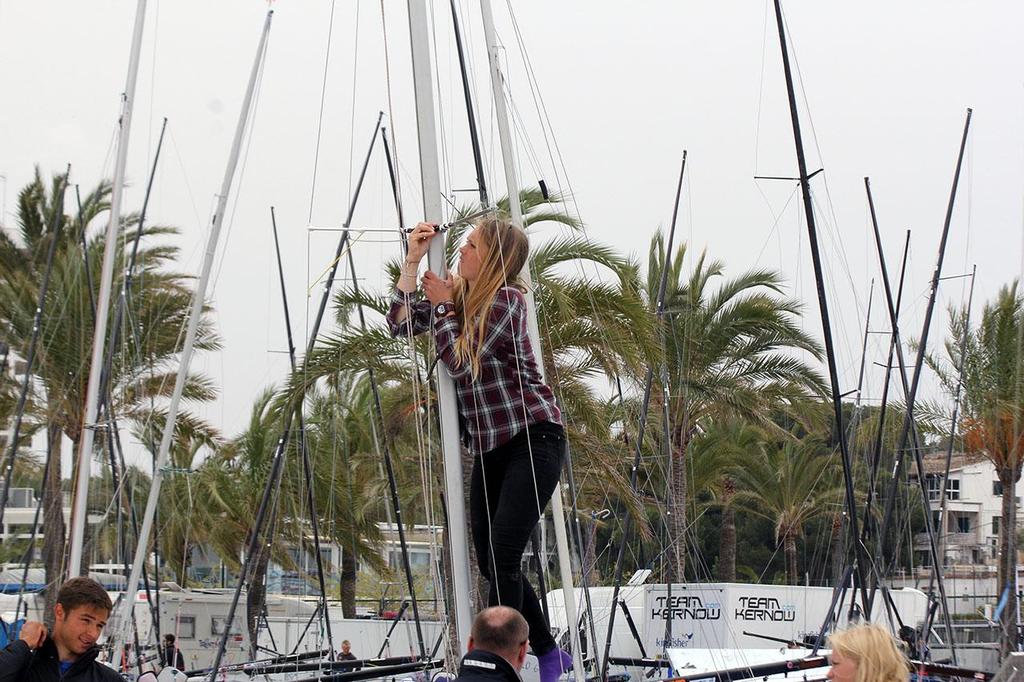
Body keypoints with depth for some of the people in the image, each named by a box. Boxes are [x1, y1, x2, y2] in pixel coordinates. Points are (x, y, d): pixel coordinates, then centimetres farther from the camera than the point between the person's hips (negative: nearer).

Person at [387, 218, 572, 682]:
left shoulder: (505, 298, -14)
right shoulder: (457, 294, 9)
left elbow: (461, 360, -18)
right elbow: (400, 323, 6)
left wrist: (443, 306, -7)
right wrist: (412, 261, 0)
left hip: (533, 438, -8)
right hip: (489, 447, 8)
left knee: (502, 557, -16)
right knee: (489, 559, 7)